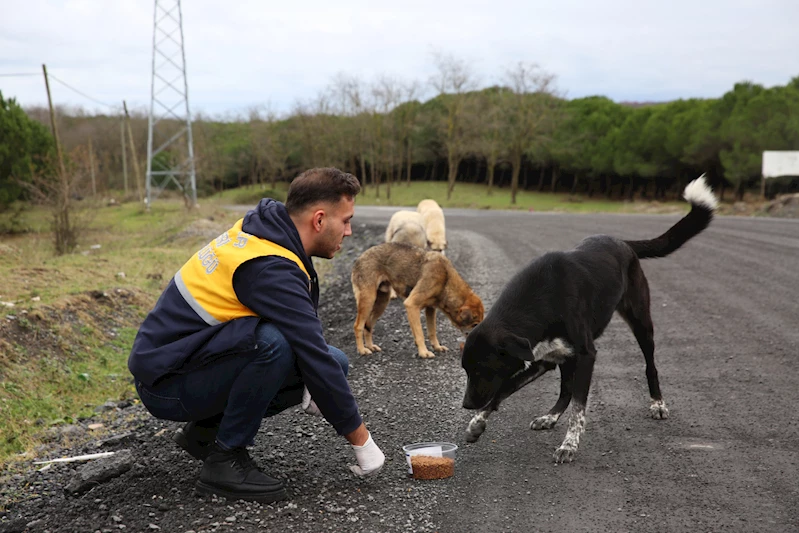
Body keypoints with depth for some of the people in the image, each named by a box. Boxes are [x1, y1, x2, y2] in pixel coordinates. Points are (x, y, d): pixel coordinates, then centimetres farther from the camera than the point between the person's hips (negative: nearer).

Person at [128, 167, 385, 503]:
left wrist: (310, 383, -1)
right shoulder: (271, 269, -26)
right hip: (167, 384, -9)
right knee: (273, 344, -35)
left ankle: (207, 430, 11)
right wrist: (361, 440, -16)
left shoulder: (261, 232, 2)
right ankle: (225, 460, -14)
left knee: (335, 362, 2)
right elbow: (315, 359, -25)